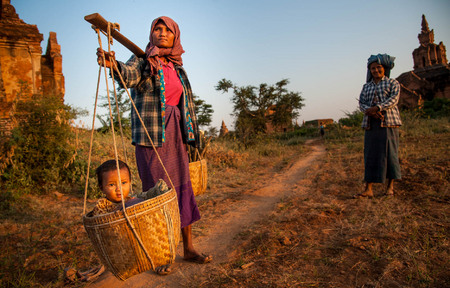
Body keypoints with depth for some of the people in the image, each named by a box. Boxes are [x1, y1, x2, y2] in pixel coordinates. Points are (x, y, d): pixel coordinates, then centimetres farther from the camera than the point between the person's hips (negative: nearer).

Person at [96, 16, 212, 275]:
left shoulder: (176, 67, 18)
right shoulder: (143, 61, 2)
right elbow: (129, 75, -21)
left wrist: (189, 137, 20)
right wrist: (114, 64, -43)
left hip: (175, 136, 6)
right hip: (150, 137, -5)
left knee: (183, 188, 6)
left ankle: (189, 248, 19)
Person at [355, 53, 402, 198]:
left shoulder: (393, 83, 8)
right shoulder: (366, 86, 17)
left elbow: (394, 99, -8)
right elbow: (361, 103, 6)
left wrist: (377, 107, -23)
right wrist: (370, 111, -16)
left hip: (388, 122, -3)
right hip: (371, 123, 3)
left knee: (390, 153, 0)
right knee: (370, 155, -2)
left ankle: (390, 186, 14)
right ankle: (368, 189, -4)